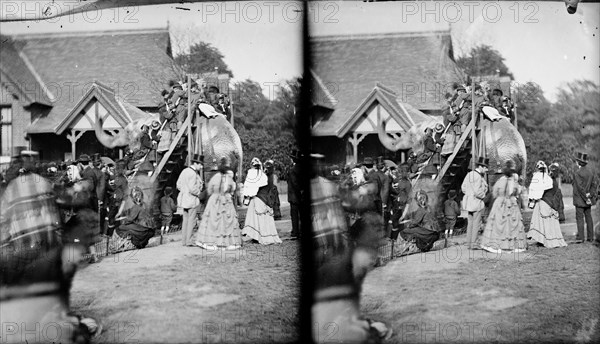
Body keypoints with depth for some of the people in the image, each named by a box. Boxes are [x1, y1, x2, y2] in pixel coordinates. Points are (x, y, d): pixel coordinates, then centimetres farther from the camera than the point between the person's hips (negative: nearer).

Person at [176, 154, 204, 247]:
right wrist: (199, 193, -8)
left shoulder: (185, 171, 9)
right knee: (191, 220, -3)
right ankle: (189, 241, -2)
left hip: (184, 198, 9)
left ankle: (184, 241, 15)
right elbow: (192, 188, -24)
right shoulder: (193, 174, -19)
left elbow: (179, 185, 14)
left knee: (185, 220, 13)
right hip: (191, 200, -9)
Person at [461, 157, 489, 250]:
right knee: (476, 224, -2)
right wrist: (484, 196, -7)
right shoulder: (478, 177, -19)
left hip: (468, 201, 9)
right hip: (477, 203, -9)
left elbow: (463, 188, 14)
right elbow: (477, 191, -24)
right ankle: (473, 244, -1)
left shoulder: (469, 174, 9)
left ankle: (469, 243, 16)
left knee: (470, 223, 13)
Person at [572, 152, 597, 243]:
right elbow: (594, 184, 4)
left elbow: (580, 187, -19)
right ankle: (590, 237, 14)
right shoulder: (590, 172, 7)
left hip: (580, 200, -7)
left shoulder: (578, 173, -16)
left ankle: (580, 237, -6)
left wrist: (586, 198, -15)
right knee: (588, 217, 11)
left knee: (580, 218, -3)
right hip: (588, 199, 7)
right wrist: (590, 194, -5)